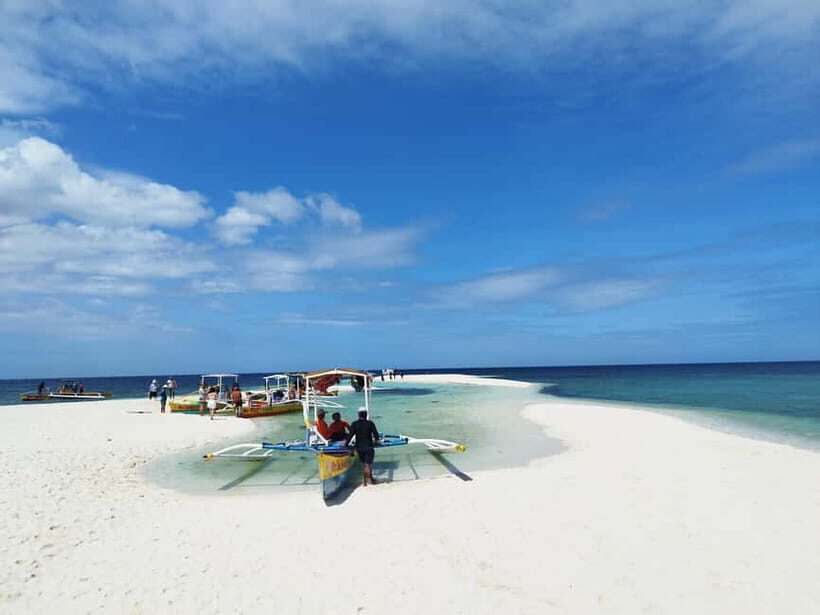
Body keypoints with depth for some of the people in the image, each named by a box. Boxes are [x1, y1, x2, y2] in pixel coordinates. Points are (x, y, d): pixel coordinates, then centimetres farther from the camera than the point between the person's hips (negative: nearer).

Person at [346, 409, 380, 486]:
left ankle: (371, 479, 27)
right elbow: (376, 434, -5)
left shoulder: (354, 424, -2)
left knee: (366, 464, 19)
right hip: (368, 447, -3)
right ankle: (365, 481, -14)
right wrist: (376, 440, 15)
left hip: (359, 448, 3)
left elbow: (350, 435, -4)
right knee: (367, 465, -1)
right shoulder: (370, 423, -6)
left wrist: (346, 444, 8)